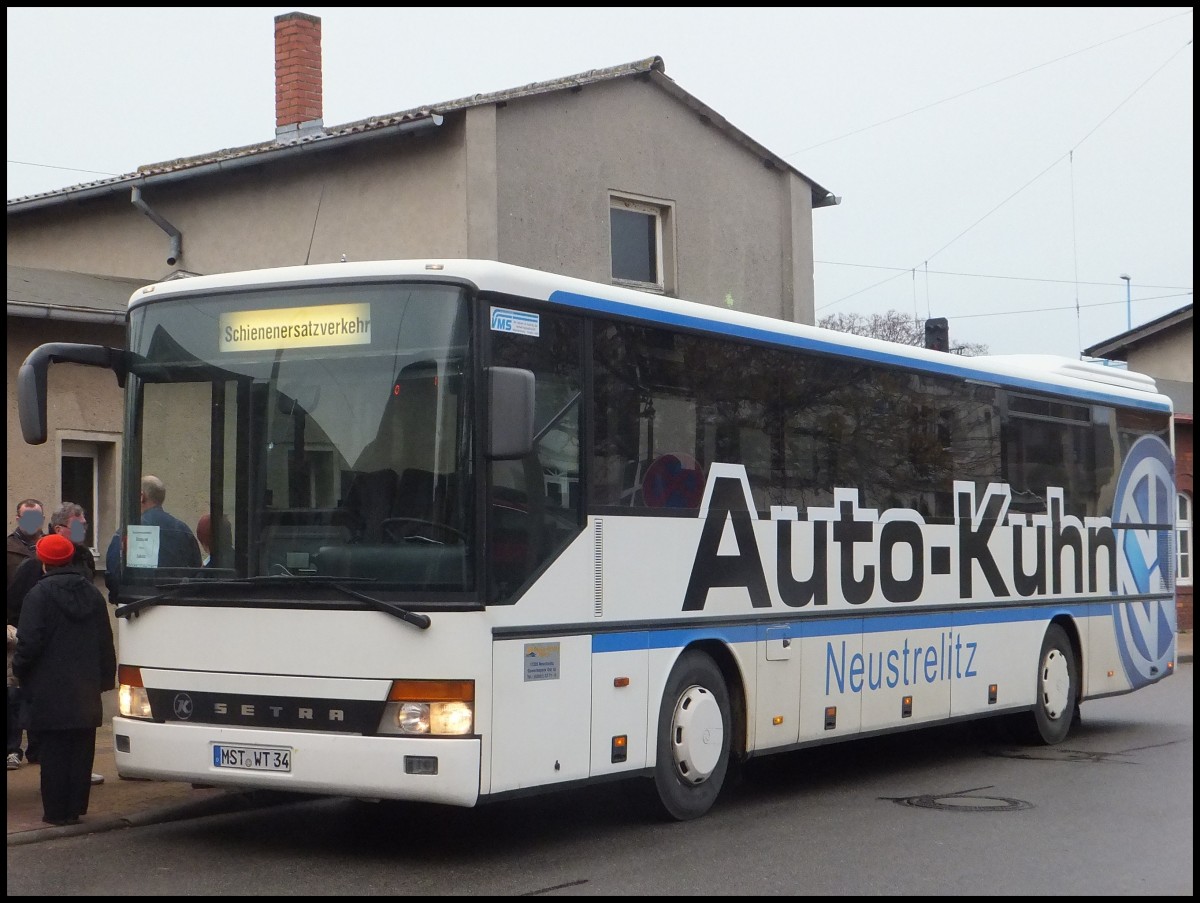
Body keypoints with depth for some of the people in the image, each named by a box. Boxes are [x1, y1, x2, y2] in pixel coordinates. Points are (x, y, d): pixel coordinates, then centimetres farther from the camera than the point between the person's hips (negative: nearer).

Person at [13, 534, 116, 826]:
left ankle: (57, 810, 2)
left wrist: (19, 669, 2)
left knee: (53, 751, 0)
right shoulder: (92, 592, 9)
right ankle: (77, 806, 15)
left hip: (50, 689, -5)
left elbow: (30, 641, -14)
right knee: (81, 749, 11)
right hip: (85, 690, 5)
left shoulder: (40, 593, -9)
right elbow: (106, 641, 12)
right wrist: (105, 678, 17)